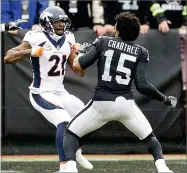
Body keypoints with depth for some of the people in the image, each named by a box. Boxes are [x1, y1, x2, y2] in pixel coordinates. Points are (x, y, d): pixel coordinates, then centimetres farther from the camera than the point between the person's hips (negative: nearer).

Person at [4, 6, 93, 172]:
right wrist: (30, 51, -34)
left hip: (61, 92, 8)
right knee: (64, 123, -26)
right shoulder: (37, 39, -15)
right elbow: (8, 58, -20)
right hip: (42, 94, -8)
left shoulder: (67, 39, 4)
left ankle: (77, 152, 38)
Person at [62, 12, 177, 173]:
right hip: (126, 104, 1)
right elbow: (142, 85, -6)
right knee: (149, 136, 24)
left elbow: (77, 66, -1)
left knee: (71, 132, 16)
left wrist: (79, 53, 22)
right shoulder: (140, 52, 5)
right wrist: (164, 99, 6)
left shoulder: (103, 42, 4)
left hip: (101, 103, -1)